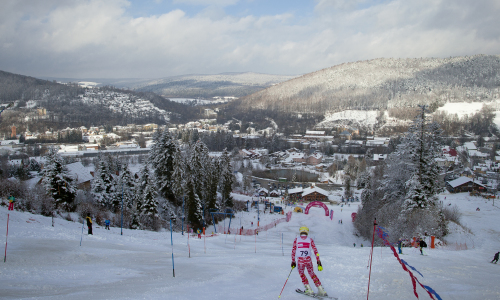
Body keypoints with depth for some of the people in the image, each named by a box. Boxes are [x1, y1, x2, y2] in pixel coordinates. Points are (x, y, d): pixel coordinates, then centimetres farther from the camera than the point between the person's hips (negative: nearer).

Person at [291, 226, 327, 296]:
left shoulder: (296, 240, 6)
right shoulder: (310, 240, 8)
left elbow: (293, 251, 6)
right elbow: (315, 251, 4)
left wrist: (293, 261, 14)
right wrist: (318, 261, 6)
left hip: (300, 260, -1)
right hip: (308, 260, 1)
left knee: (301, 273, 26)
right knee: (312, 274, 23)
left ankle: (309, 290, 21)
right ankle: (321, 290, 20)